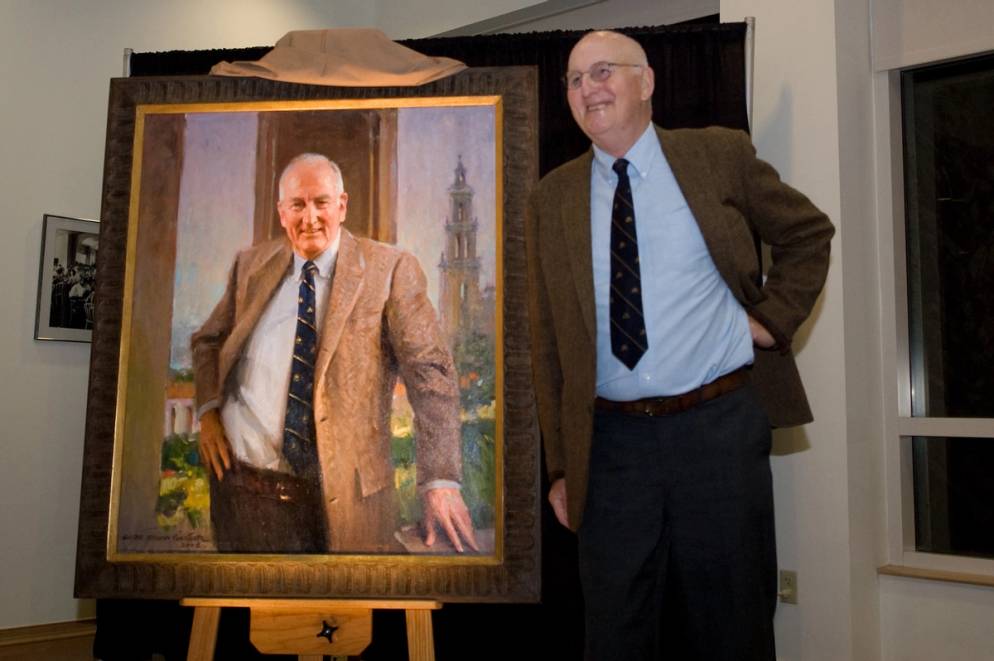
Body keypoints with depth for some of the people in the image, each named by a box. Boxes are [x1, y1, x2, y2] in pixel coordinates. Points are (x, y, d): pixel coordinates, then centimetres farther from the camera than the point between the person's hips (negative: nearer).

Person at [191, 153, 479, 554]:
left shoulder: (389, 269, -6)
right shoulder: (252, 265, 7)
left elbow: (430, 374, -12)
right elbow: (208, 341, 21)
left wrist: (440, 481, -20)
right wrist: (208, 410, 2)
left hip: (345, 494, -3)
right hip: (247, 487, 3)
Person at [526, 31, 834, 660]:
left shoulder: (719, 155, 1)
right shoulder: (553, 197, 6)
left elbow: (808, 232, 15)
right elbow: (548, 340, 6)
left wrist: (774, 318, 0)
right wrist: (561, 464, 4)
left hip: (721, 424, -1)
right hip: (610, 440, 2)